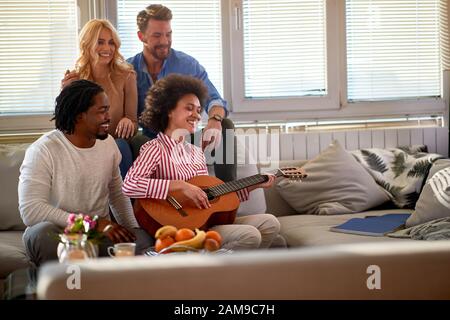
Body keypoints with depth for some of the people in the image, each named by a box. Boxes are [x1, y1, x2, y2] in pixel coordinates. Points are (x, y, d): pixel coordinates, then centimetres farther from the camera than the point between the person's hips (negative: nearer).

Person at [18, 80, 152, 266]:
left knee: (143, 241, -26)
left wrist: (132, 229, 2)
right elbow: (30, 210, -23)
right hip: (59, 231, -4)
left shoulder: (107, 143, 6)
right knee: (43, 233, -39)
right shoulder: (42, 151, -13)